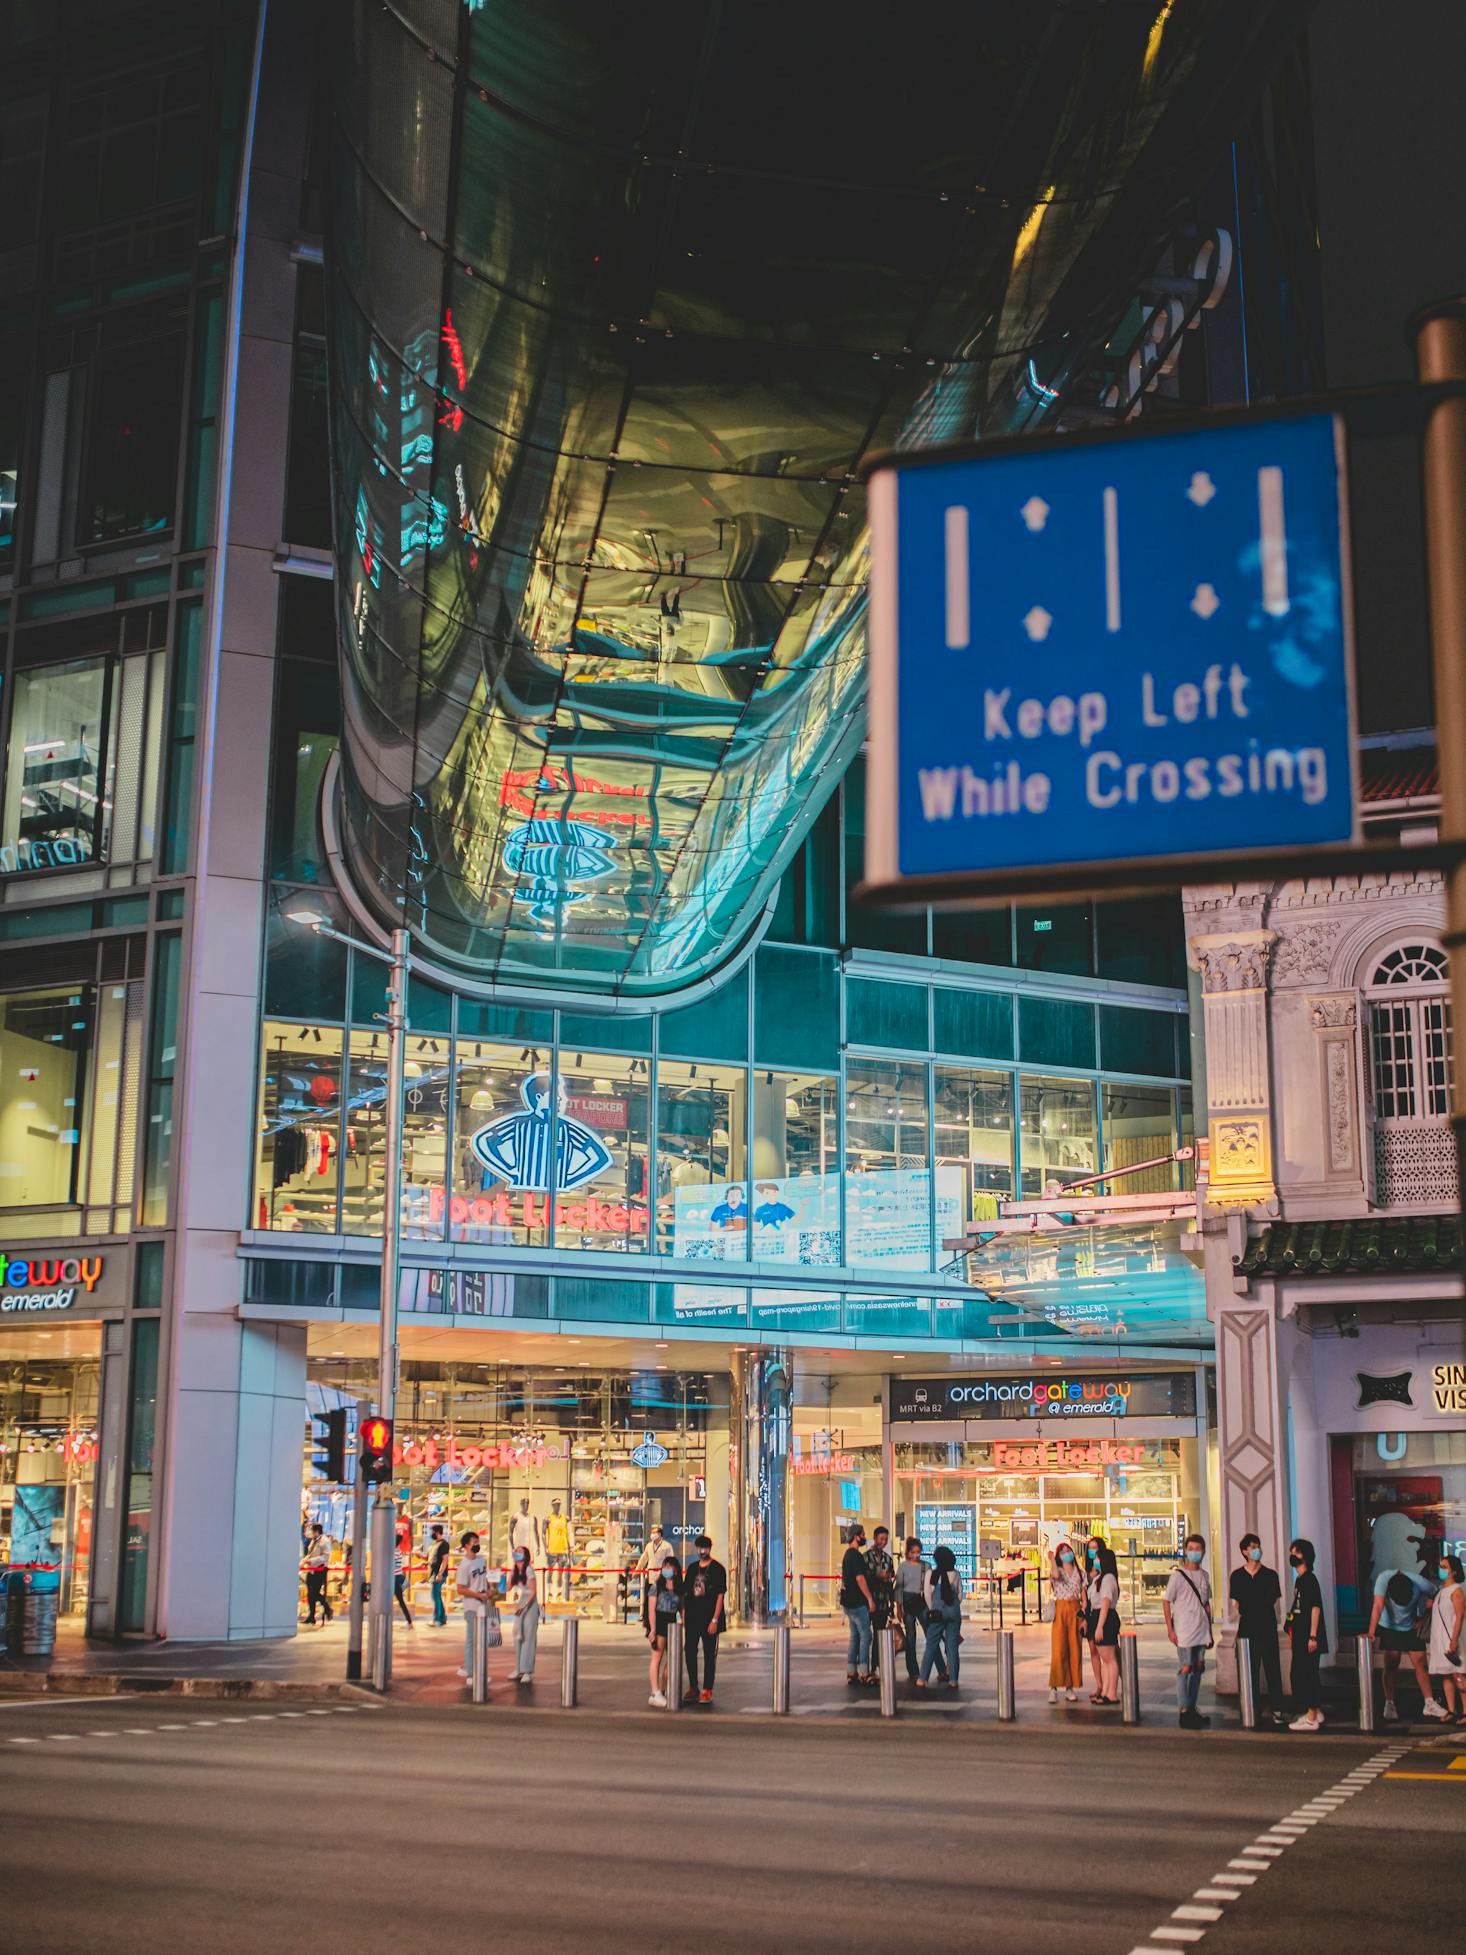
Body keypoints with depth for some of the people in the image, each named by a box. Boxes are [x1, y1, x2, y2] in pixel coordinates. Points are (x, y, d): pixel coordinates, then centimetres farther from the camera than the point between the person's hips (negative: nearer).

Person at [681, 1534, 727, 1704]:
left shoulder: (718, 1569, -4)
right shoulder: (692, 1567, 11)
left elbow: (721, 1595, -8)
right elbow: (684, 1592, 15)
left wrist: (715, 1620, -14)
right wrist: (683, 1614, 6)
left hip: (709, 1620, -5)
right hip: (692, 1619, 5)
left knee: (709, 1655, 1)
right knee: (689, 1652, 6)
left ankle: (707, 1690, 6)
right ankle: (693, 1688, 17)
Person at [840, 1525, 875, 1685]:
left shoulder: (848, 1554, 16)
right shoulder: (856, 1555, -15)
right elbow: (860, 1578, -20)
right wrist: (869, 1598, -16)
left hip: (849, 1601, 10)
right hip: (858, 1602, -10)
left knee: (855, 1636, 12)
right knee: (865, 1635, -8)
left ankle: (852, 1673, 12)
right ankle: (864, 1673, -10)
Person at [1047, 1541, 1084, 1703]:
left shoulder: (1079, 1573, 13)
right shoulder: (1056, 1570, 4)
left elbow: (1083, 1595, 8)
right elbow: (1056, 1575, -22)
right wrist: (1052, 1560, -10)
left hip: (1075, 1612, 3)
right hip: (1060, 1611, -3)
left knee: (1075, 1650, 1)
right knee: (1058, 1650, -9)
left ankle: (1070, 1688, 7)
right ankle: (1054, 1688, -9)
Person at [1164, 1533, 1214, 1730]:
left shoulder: (1204, 1576, 11)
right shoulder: (1178, 1575, -7)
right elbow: (1166, 1601, -6)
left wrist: (1209, 1631, 16)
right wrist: (1170, 1629, -11)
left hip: (1201, 1630, 6)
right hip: (1184, 1631, -6)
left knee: (1199, 1667, 8)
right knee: (1185, 1668, -8)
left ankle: (1192, 1708, 17)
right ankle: (1184, 1711, -6)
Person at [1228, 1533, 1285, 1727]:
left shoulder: (1270, 1575, 6)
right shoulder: (1237, 1576, 6)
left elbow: (1272, 1600, 7)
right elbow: (1236, 1603, 8)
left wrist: (1248, 1609, 4)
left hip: (1268, 1628, 0)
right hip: (1247, 1629, 0)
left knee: (1272, 1669, -3)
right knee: (1250, 1671, 2)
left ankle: (1276, 1709, 0)